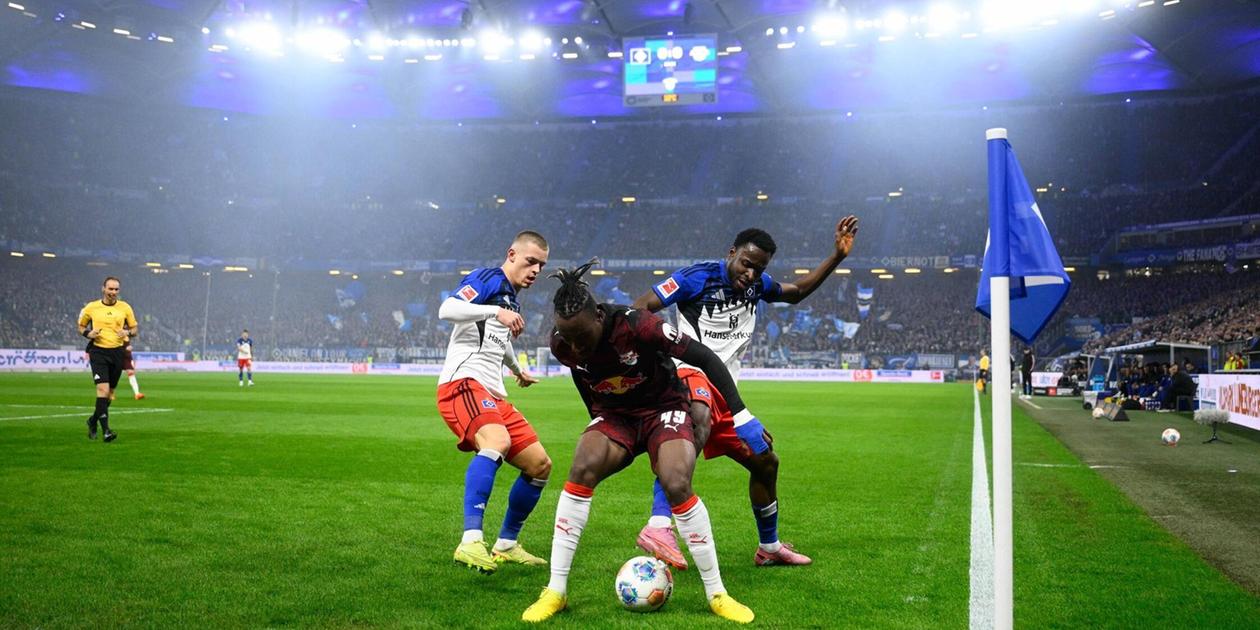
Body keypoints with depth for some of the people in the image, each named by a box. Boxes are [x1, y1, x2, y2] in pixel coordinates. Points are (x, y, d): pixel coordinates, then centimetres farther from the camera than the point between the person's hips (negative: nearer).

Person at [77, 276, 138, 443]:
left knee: (110, 391, 11)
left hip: (117, 352, 3)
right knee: (103, 388, -17)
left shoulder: (125, 307, 5)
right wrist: (88, 333, -6)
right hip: (98, 352, -3)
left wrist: (128, 332, -10)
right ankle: (105, 429, -18)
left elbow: (135, 328, 12)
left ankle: (93, 421, 34)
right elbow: (81, 326, 15)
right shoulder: (91, 307, 3)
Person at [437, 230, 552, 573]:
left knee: (540, 464, 7)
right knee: (497, 442, -36)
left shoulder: (511, 299, 24)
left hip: (492, 394, 10)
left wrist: (517, 370, 58)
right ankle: (471, 542, -41)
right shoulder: (489, 279, -3)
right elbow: (447, 309, -21)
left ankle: (506, 546, 19)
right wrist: (496, 312, -29)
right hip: (462, 383, -10)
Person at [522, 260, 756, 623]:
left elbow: (705, 358, -22)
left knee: (677, 485, -28)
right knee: (583, 468, -27)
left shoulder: (637, 327, -30)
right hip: (614, 415, 3)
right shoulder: (562, 344, -16)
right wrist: (598, 424, 20)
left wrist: (741, 416, -22)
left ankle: (717, 595, -9)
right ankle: (556, 591, -18)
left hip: (663, 409, -3)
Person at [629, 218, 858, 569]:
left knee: (766, 462, 16)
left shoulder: (757, 285, 13)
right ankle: (658, 527, -54)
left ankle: (770, 548, 39)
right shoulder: (697, 277, -8)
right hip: (692, 373, -9)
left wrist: (837, 256, 23)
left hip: (725, 390, 9)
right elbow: (642, 307, -9)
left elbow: (797, 292, 30)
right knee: (699, 421, -43)